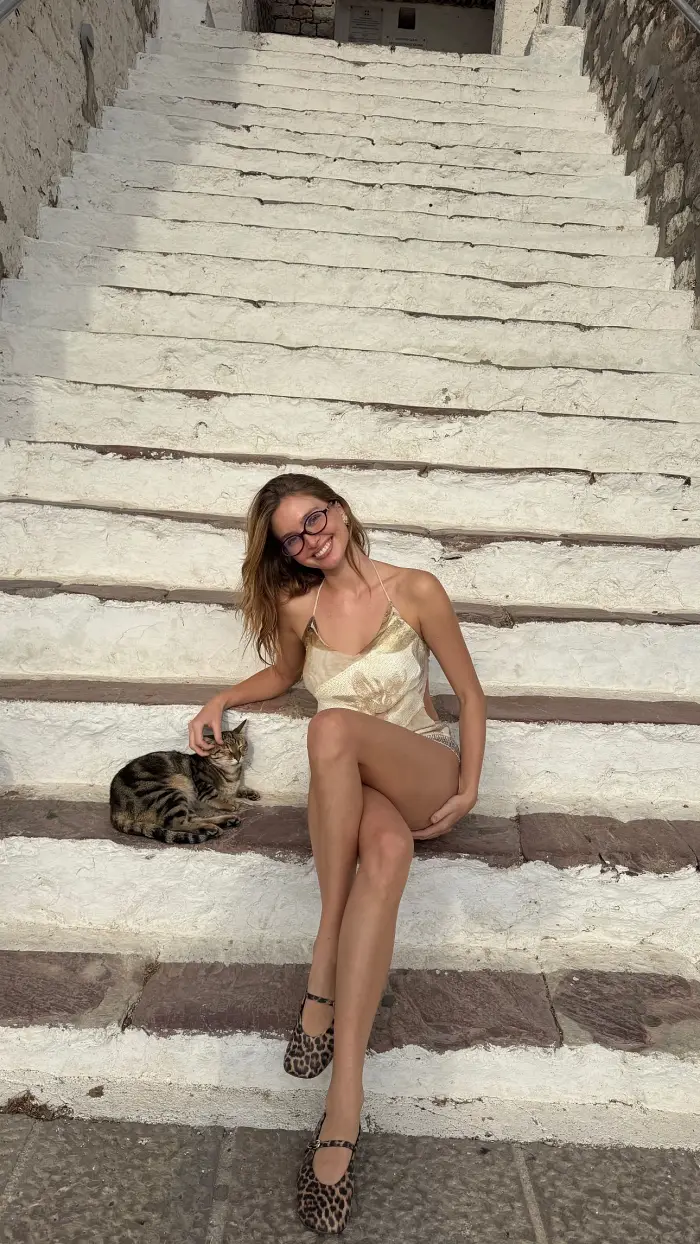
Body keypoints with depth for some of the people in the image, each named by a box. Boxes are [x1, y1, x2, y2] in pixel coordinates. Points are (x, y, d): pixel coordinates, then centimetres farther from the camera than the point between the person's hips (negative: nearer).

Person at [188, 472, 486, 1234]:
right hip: (351, 786, 2)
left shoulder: (416, 591, -4)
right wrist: (221, 701, 8)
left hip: (426, 778, -2)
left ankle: (324, 970, -32)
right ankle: (346, 1098, -36)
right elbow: (283, 674, 25)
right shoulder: (299, 609, 3)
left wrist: (469, 788, -9)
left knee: (333, 727, -36)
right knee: (386, 848, -37)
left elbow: (470, 694, 1)